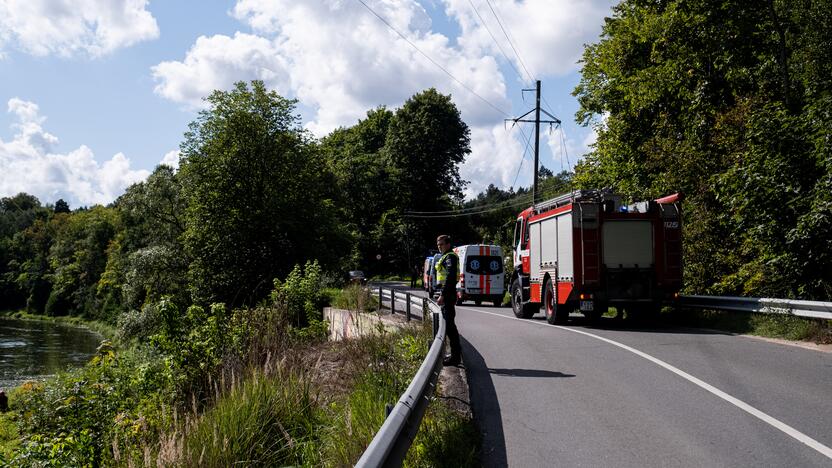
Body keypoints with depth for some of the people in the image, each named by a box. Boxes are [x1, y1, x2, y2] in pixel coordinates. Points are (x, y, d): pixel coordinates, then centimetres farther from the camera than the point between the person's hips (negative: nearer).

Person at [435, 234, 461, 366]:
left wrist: (442, 295, -25)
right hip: (448, 294, 11)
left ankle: (455, 356, -8)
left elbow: (450, 277, -22)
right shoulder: (447, 257, 20)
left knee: (449, 325, -10)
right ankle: (456, 353, 22)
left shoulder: (450, 257, -12)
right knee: (450, 325, 15)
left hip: (448, 294, -11)